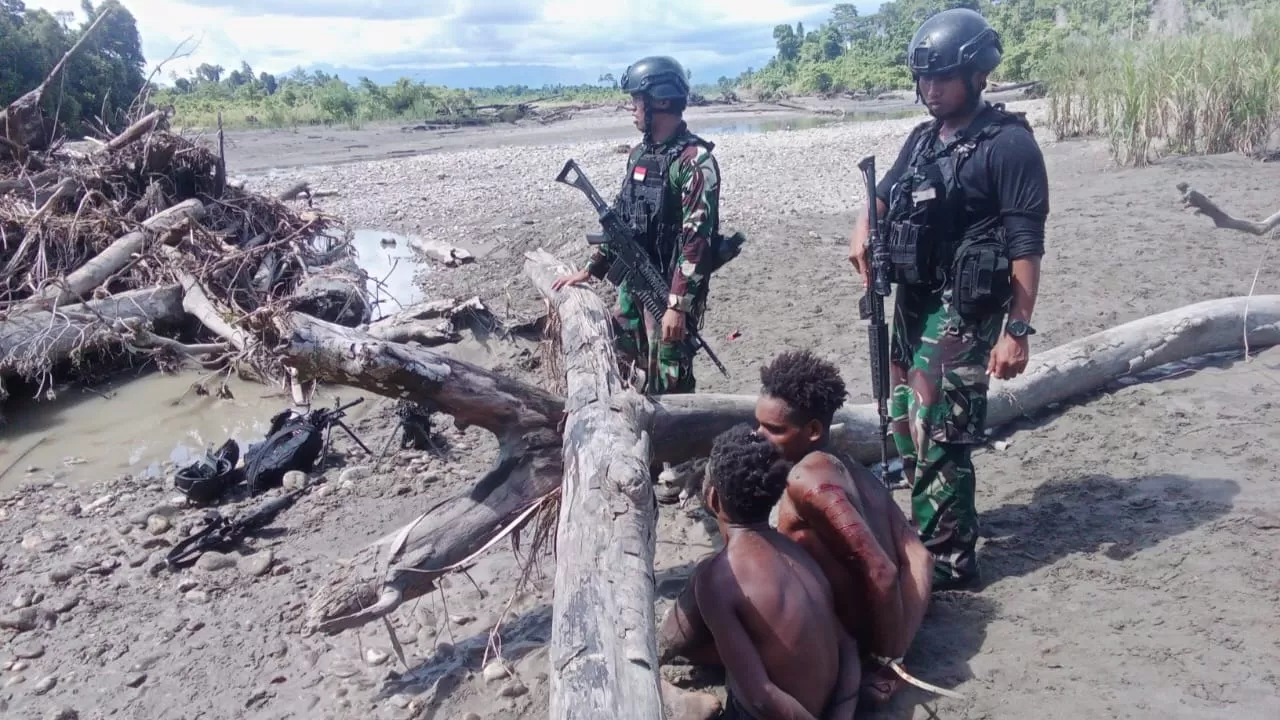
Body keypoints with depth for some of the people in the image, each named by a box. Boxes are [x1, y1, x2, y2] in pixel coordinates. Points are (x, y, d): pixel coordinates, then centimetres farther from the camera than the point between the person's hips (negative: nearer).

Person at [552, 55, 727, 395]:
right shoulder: (639, 154, 10)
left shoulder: (695, 160, -17)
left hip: (670, 291, -8)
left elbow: (697, 239, -22)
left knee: (669, 386, 0)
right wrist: (590, 269, 18)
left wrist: (679, 305, -25)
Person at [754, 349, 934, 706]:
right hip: (879, 634, 9)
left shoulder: (807, 479, -23)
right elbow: (918, 556, 0)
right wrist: (896, 652, -3)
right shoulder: (855, 471, 5)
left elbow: (880, 572, -28)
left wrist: (886, 661, -16)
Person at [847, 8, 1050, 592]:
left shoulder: (1008, 143, -11)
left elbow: (1026, 244, -15)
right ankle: (931, 530, 36)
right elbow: (885, 193, 27)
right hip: (913, 303, 9)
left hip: (964, 313, -8)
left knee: (937, 436, -9)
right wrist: (863, 228, 4)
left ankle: (949, 564, 4)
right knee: (906, 423, 17)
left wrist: (1018, 330, -20)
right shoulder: (922, 139, 13)